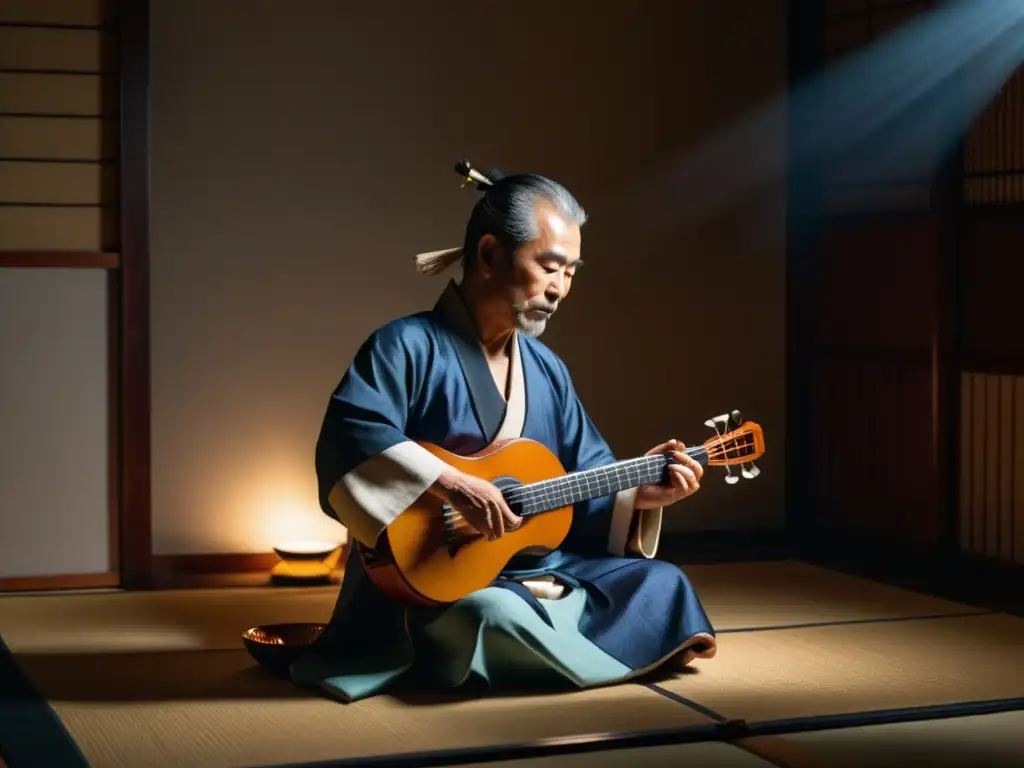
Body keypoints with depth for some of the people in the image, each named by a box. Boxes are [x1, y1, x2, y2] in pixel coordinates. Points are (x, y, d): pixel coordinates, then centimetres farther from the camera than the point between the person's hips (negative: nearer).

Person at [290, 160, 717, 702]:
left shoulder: (546, 370, 13)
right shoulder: (409, 347, -11)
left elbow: (584, 477, 15)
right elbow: (348, 437, -27)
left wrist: (635, 493, -4)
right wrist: (449, 482, -33)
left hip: (538, 569, 8)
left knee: (662, 584, -2)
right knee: (492, 616, -39)